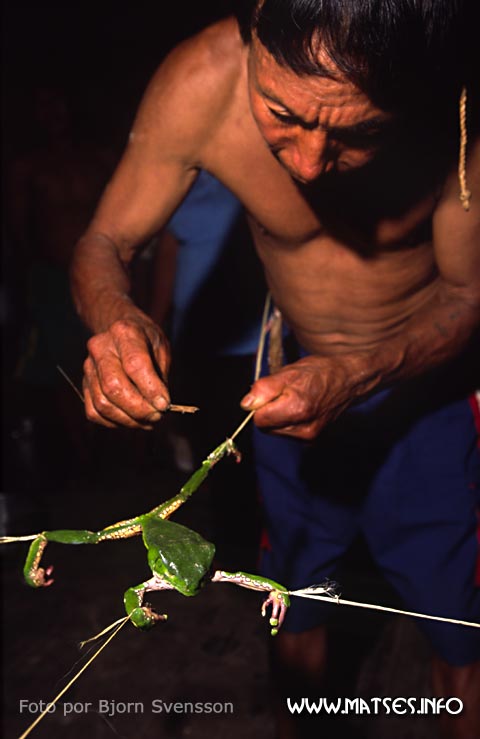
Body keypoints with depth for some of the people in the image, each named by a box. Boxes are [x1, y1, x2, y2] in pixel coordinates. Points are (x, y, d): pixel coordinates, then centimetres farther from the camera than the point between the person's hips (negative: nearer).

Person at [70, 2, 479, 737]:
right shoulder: (200, 83, -25)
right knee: (294, 616, 19)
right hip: (297, 375, 2)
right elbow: (103, 246, -14)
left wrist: (362, 374, -35)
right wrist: (117, 319, -37)